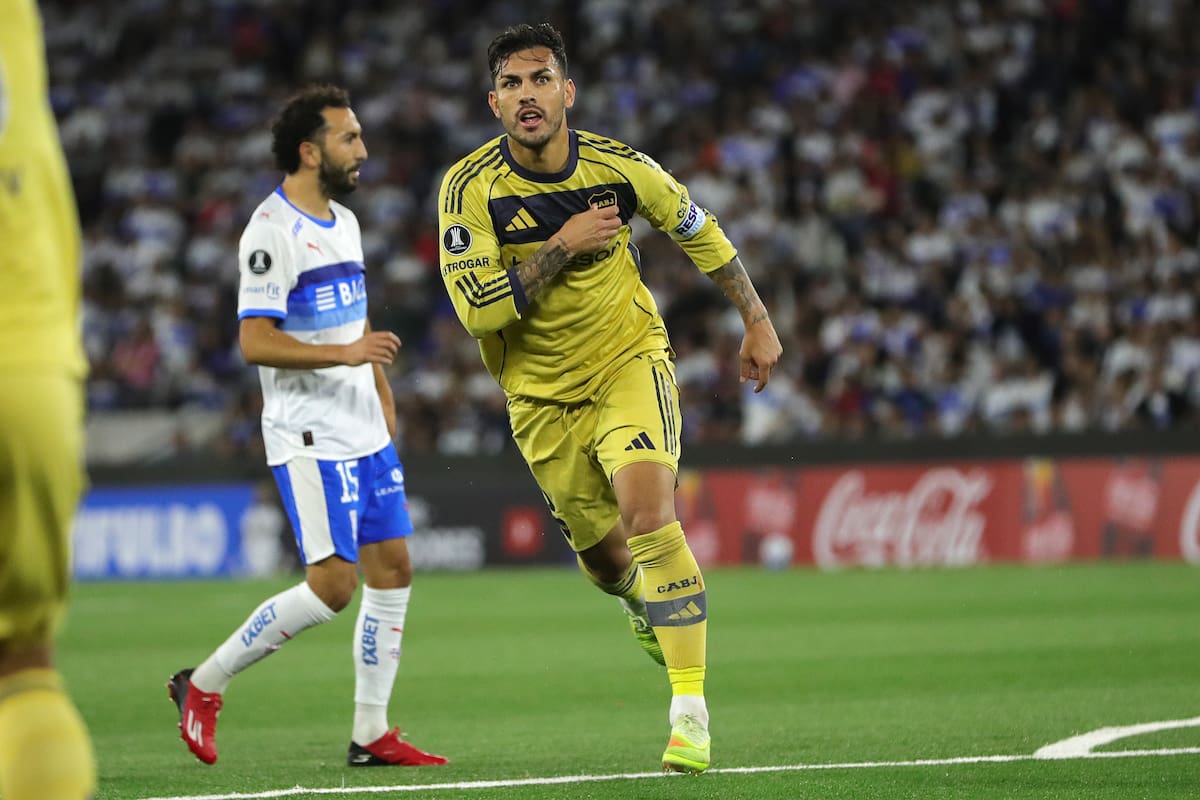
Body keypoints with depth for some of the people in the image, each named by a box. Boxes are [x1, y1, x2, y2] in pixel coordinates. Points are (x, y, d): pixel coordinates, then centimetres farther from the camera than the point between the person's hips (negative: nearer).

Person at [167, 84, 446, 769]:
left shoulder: (344, 221, 14)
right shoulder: (272, 231, -15)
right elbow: (256, 342, -21)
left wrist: (382, 393, 22)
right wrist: (344, 353, -25)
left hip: (366, 431, 9)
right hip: (311, 438, -9)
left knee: (393, 570, 5)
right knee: (334, 585, -13)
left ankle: (372, 733, 11)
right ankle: (204, 685, 1)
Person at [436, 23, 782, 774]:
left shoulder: (619, 167, -12)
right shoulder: (470, 188, -16)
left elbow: (698, 228, 7)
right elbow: (478, 307, -22)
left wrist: (757, 320, 11)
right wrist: (564, 246, -25)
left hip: (631, 362, -1)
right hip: (543, 396, 1)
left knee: (649, 514, -24)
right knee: (599, 550, 11)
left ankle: (691, 709, -24)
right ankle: (642, 604, 52)